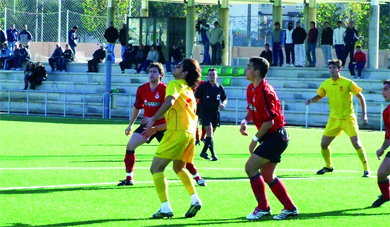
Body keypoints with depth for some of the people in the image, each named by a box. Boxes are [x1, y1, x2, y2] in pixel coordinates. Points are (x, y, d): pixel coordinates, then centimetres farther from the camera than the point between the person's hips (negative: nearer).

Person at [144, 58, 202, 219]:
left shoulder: (174, 85, -3)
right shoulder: (189, 90, 22)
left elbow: (170, 101, -24)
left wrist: (153, 119, -23)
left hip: (176, 132, -9)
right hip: (189, 132, 9)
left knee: (156, 169, -4)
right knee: (179, 168, 28)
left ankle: (165, 208, -14)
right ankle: (195, 199, 16)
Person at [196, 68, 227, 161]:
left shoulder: (219, 87, 7)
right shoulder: (202, 86, -3)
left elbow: (225, 99, 15)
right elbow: (196, 97, 1)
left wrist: (223, 104, -7)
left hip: (215, 112, 4)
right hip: (205, 111, -4)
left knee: (212, 133, 9)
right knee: (209, 130, -17)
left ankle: (204, 152, 23)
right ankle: (213, 154, -17)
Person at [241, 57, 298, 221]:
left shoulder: (264, 92, -22)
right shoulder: (251, 89, 8)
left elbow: (269, 121, -22)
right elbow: (252, 110, 22)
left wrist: (255, 139, -14)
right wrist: (245, 121, 2)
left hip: (275, 137, -10)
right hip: (272, 137, 10)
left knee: (250, 167, -12)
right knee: (267, 176, 13)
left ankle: (263, 207, -4)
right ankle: (290, 208, 21)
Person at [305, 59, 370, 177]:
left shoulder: (348, 83, -10)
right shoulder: (326, 84, 2)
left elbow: (360, 97, -4)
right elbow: (319, 96, 19)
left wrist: (364, 114, -12)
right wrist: (311, 100, -3)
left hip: (348, 118, -5)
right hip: (333, 119, 5)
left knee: (356, 144, -13)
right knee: (323, 144, 4)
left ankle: (366, 169, -1)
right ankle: (328, 166, 28)